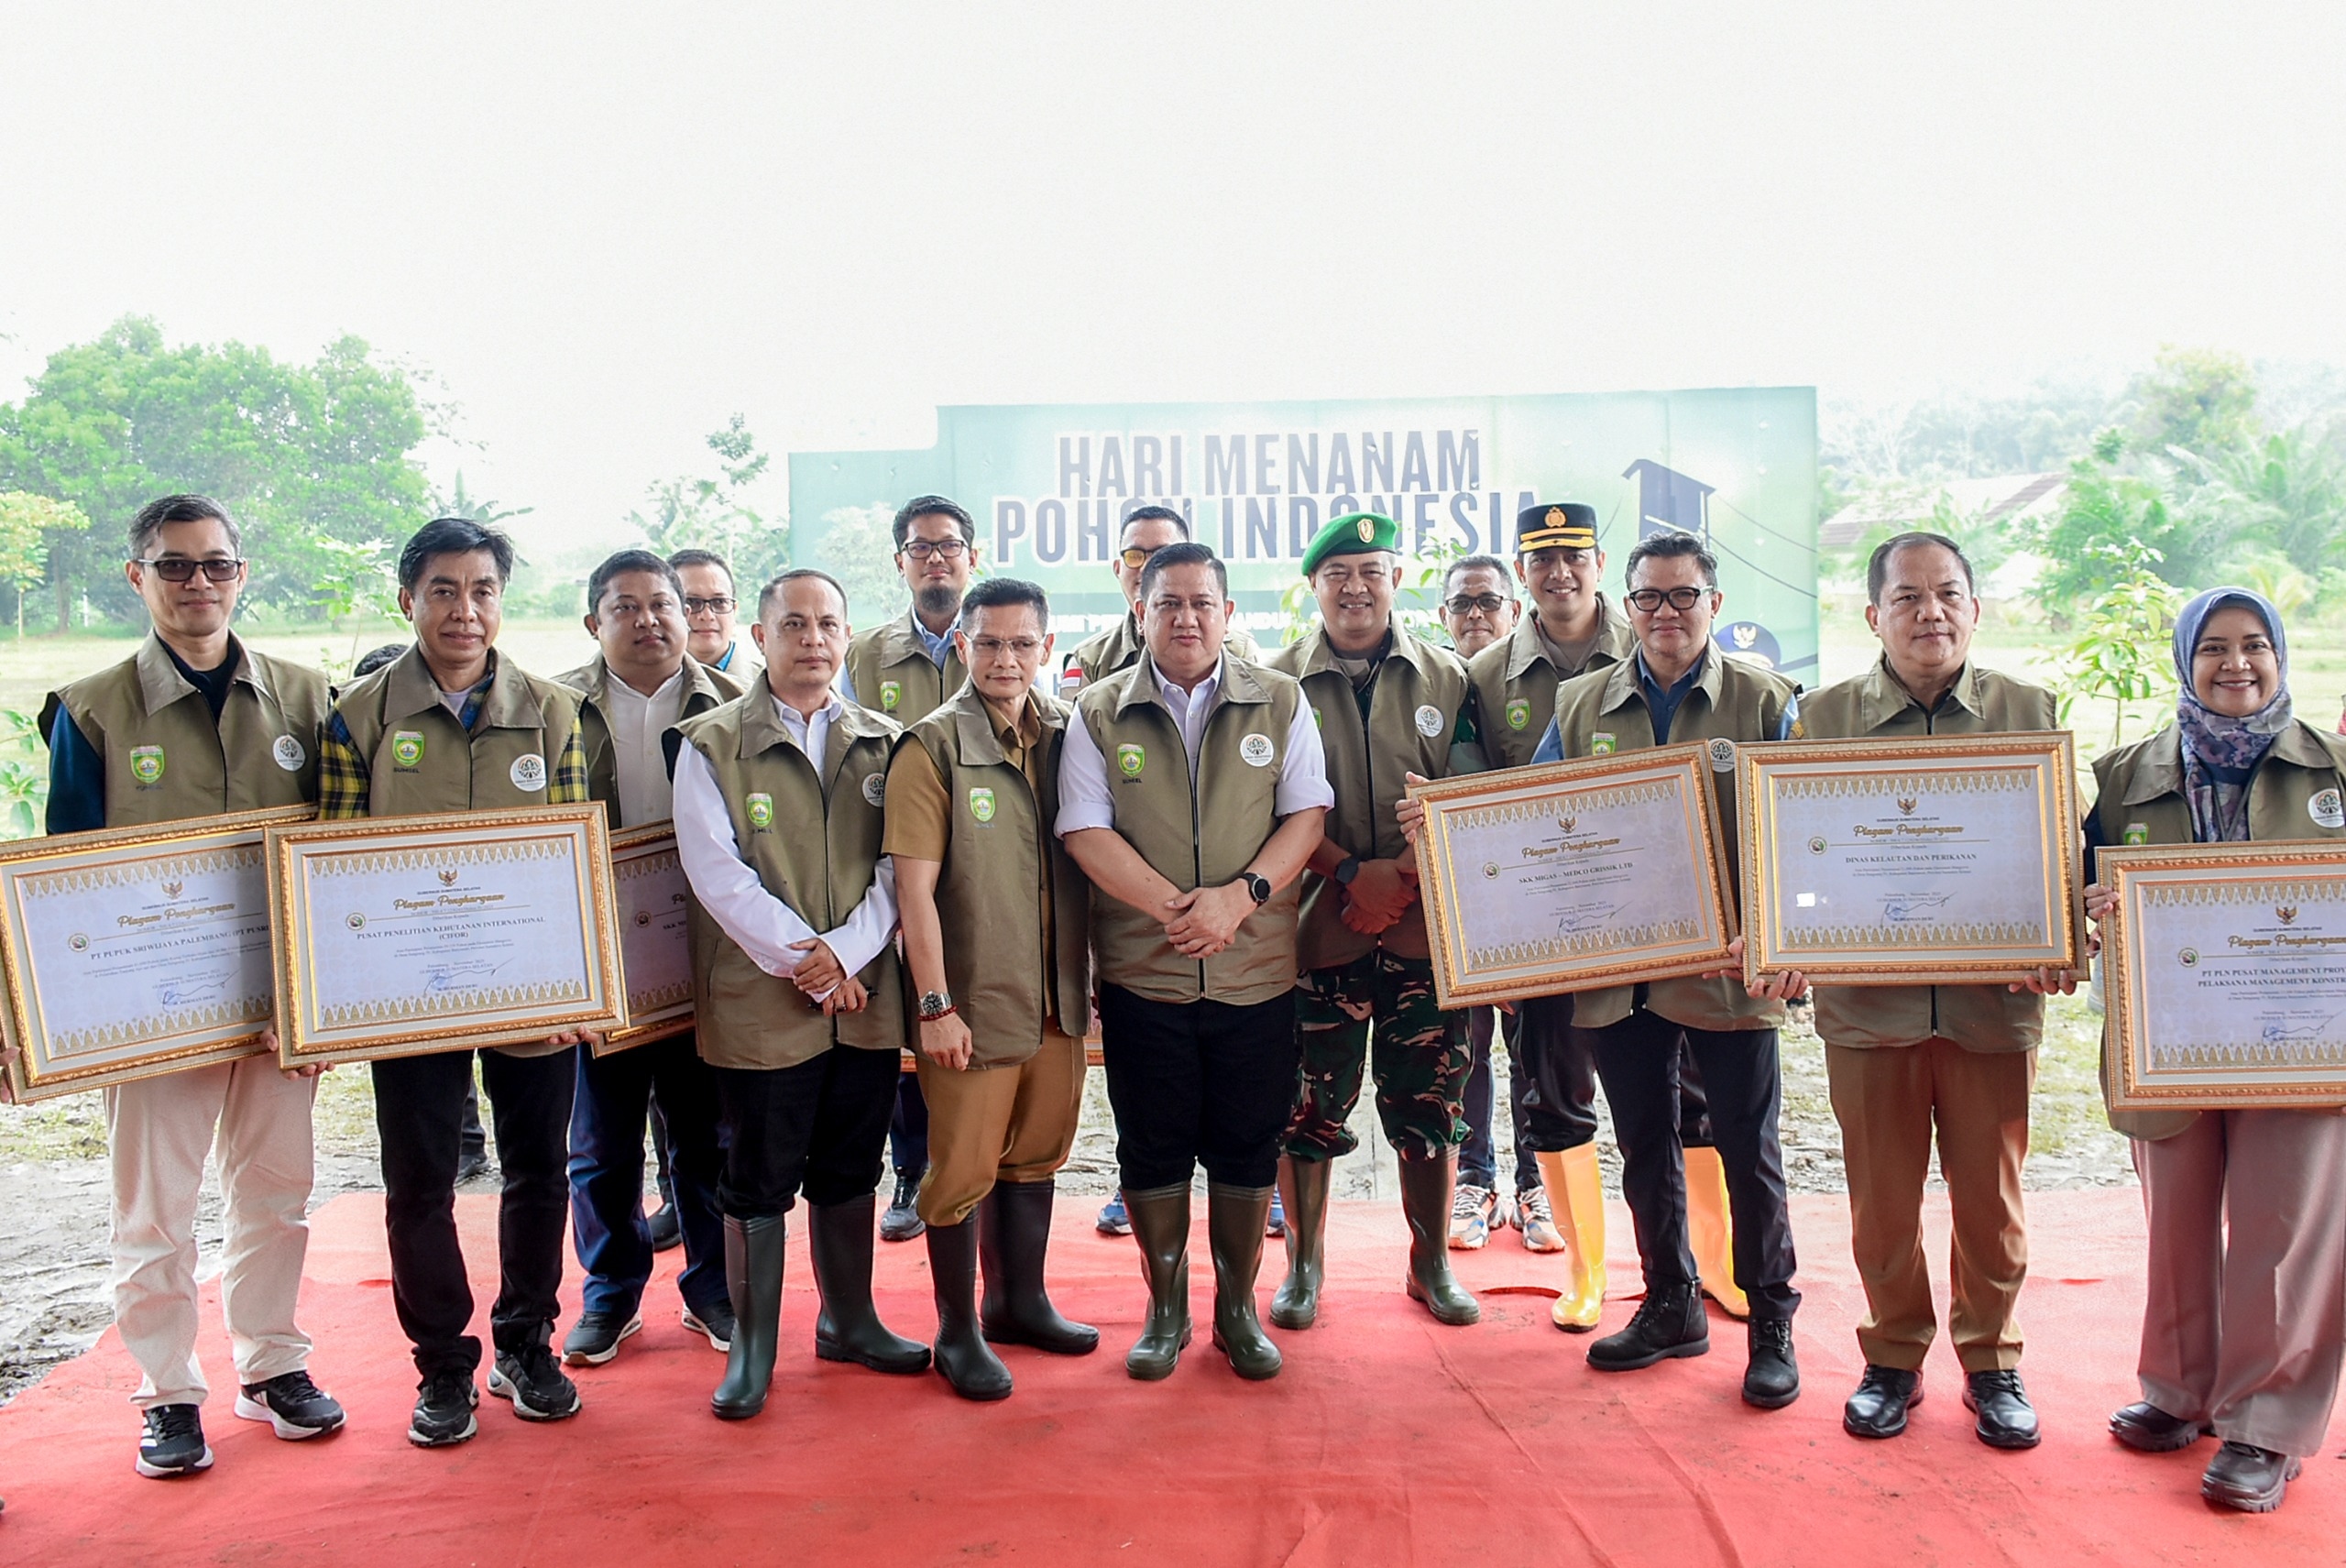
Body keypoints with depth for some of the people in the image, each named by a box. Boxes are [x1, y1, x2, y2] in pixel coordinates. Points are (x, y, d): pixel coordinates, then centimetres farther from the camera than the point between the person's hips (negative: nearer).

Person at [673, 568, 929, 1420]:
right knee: (758, 1182, 6)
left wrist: (845, 952, -13)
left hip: (865, 997, 3)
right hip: (759, 1000, -3)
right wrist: (802, 961, -15)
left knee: (850, 1170, 15)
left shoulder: (883, 744, 8)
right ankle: (752, 1344, 20)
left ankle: (849, 1321, 32)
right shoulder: (711, 744, -2)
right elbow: (717, 873, -10)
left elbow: (901, 865, 1)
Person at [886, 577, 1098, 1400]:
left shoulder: (1067, 735, 4)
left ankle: (1020, 1300, 36)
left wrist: (1097, 974, 9)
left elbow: (1090, 855, 11)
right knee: (964, 1168, 5)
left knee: (1036, 1154, 18)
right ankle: (957, 1331, 22)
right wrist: (937, 1006, -14)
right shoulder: (932, 747, -10)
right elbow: (914, 886, -12)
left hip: (1057, 996, 5)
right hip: (973, 999, -5)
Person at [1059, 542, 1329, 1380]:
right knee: (1152, 1147, 8)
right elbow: (1085, 830, -5)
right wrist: (1174, 907, -15)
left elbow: (1307, 813, 0)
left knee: (1247, 1147, 9)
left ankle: (1238, 1307, 26)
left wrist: (1241, 896, -15)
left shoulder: (1281, 702, 4)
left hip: (1257, 971, 1)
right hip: (1142, 972, 0)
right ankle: (1165, 1310, 26)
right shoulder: (1100, 711, 2)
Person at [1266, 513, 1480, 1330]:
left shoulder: (1445, 678, 8)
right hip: (1319, 923, -1)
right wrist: (1351, 872, -13)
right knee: (1308, 1102, 4)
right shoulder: (1278, 681, 4)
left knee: (1429, 1101, 7)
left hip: (1426, 924, 1)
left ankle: (1432, 1262, 24)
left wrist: (1408, 870, -11)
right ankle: (1304, 1263, 21)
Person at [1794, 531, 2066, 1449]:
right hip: (1867, 1001, 0)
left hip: (1992, 1001, 0)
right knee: (1881, 1197, 9)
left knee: (1989, 1194, 10)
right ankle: (1893, 1358, 28)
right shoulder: (1823, 716, 3)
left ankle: (1991, 1363, 29)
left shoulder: (2029, 712, 5)